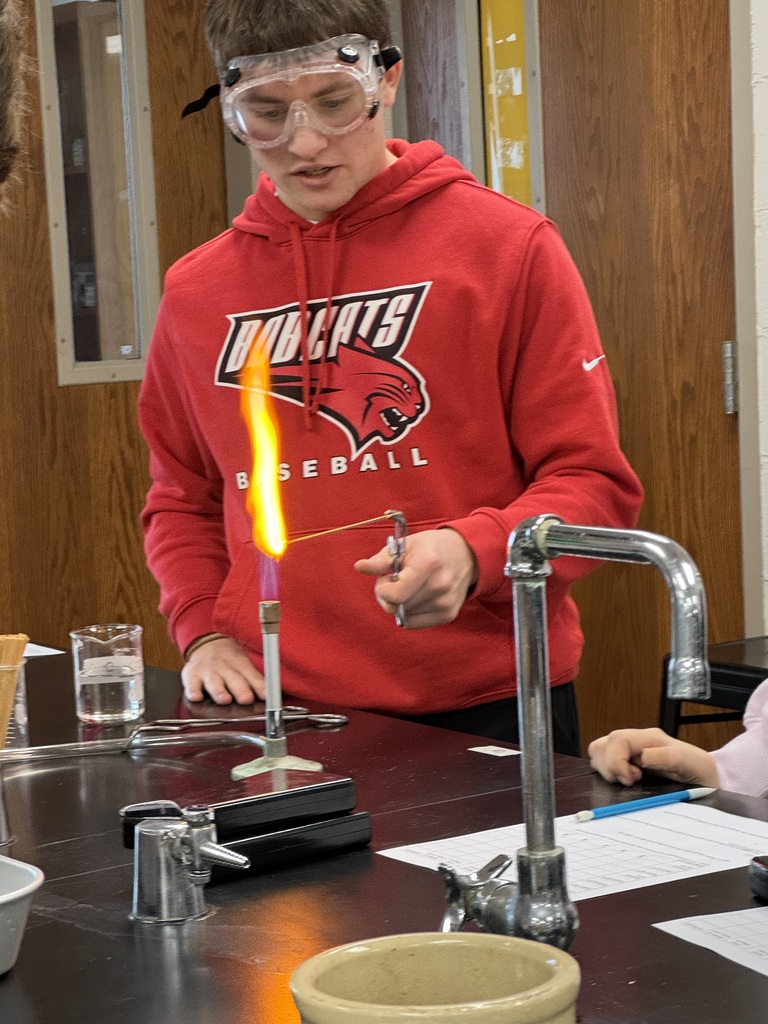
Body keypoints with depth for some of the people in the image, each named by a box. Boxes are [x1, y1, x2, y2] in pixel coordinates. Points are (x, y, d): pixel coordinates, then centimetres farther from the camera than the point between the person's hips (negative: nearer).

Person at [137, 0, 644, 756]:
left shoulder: (509, 247, -4)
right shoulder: (196, 291, 7)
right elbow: (182, 498, 19)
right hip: (284, 713, 3)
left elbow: (592, 483, -5)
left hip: (488, 709, -2)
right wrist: (205, 630, 3)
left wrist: (473, 553, -22)